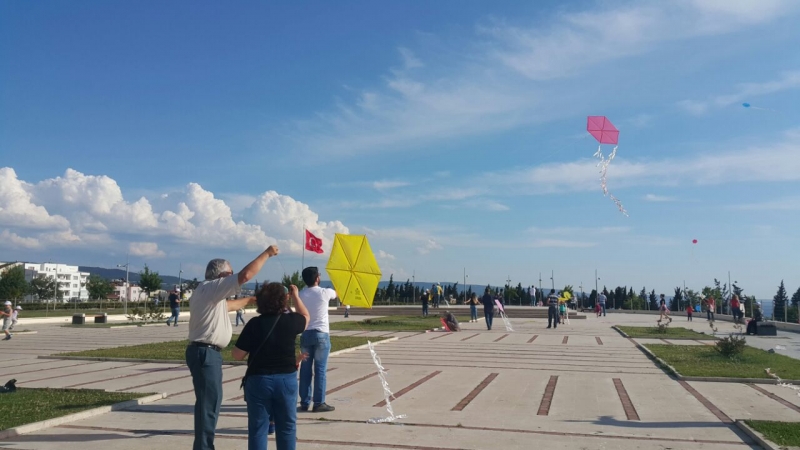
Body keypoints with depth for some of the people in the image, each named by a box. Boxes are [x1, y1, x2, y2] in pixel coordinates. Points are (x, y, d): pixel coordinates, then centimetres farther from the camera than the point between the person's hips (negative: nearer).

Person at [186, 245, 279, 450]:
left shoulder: (208, 291, 18)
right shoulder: (211, 287, -13)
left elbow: (226, 306, 36)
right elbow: (245, 275, -21)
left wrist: (249, 300, 44)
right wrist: (267, 254, -11)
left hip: (205, 352, 11)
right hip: (205, 353, -11)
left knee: (209, 401, 17)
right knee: (208, 402, -7)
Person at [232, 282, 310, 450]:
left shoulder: (254, 324, -10)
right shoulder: (291, 321, -6)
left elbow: (237, 355, -8)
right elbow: (306, 317, 18)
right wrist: (296, 296, 25)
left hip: (258, 380, -1)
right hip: (286, 379, 1)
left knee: (258, 427, 8)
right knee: (287, 426, 13)